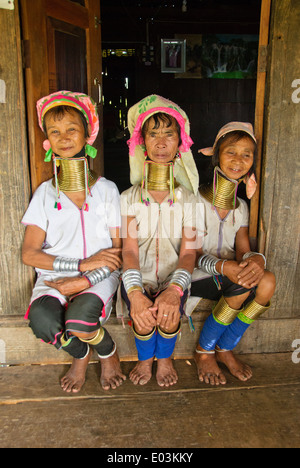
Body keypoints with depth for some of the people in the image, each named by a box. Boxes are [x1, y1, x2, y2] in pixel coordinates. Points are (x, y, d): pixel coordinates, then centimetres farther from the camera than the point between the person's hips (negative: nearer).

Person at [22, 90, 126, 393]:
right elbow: (29, 254, -2)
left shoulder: (107, 190, 3)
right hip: (54, 276, 2)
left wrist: (86, 280, -16)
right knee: (41, 319, -29)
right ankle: (80, 354, 7)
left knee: (78, 320, -31)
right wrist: (82, 263, -14)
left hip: (99, 276, -1)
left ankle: (109, 354, 7)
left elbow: (120, 251, 0)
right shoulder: (45, 193, 5)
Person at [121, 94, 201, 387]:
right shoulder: (129, 198, 0)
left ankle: (165, 359, 9)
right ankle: (145, 359, 10)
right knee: (141, 315, -26)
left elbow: (189, 251, -7)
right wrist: (135, 294, -28)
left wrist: (174, 289, -27)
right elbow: (129, 250, -10)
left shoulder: (187, 198, 1)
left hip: (173, 278, 0)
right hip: (139, 278, 0)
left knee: (170, 313, -27)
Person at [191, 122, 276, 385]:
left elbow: (243, 252, -1)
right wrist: (221, 266, -33)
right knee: (243, 285, -29)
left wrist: (257, 259, -27)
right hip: (197, 277, -5)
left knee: (267, 281, -23)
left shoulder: (241, 207, 10)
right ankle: (204, 352, -7)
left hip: (229, 276, 5)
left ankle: (225, 349, -3)